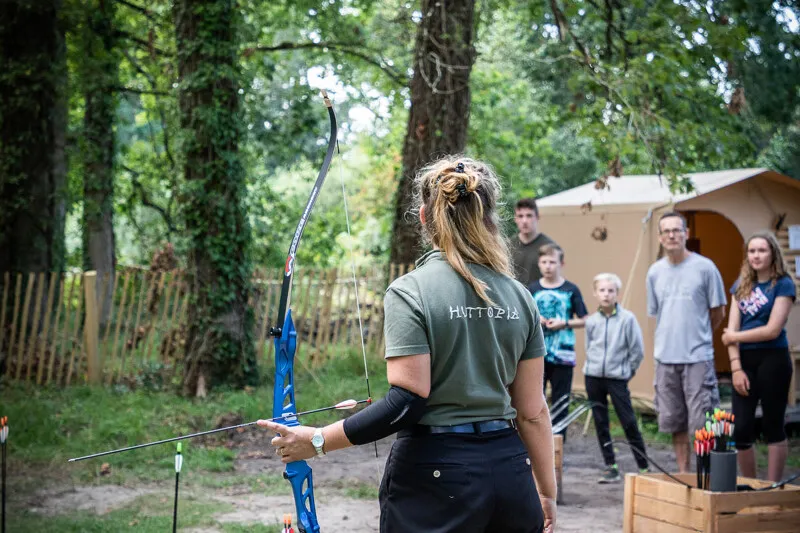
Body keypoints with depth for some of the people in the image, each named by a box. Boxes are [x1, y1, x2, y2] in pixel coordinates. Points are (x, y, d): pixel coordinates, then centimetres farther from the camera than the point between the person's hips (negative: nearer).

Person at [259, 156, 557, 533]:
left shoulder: (410, 291, -11)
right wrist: (547, 494, 13)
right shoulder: (518, 296, 4)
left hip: (437, 477, -4)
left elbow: (407, 402, -17)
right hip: (509, 473, 4)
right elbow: (533, 410, 5)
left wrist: (318, 441, -10)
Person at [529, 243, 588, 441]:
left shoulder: (571, 290, 1)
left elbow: (583, 320, 3)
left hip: (562, 354, -1)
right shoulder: (532, 289, 6)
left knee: (560, 400, 4)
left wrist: (564, 323, -11)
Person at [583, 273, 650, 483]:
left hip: (617, 378, -4)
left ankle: (644, 467, 2)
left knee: (629, 422, -5)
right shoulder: (591, 321, 3)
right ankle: (610, 466, 13)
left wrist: (626, 371, 2)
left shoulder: (627, 318, -7)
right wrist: (596, 365, 10)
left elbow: (637, 350, -3)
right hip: (593, 377, 4)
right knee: (600, 423, 6)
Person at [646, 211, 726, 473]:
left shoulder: (704, 267, -3)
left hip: (698, 357, -4)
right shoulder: (655, 272, 10)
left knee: (702, 422, -9)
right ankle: (683, 473, 18)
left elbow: (718, 312, 4)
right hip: (665, 358, 5)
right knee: (674, 422, 9)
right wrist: (664, 343, 12)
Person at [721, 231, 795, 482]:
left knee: (773, 426, 2)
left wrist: (735, 337, -4)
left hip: (773, 360, -4)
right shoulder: (741, 286, 12)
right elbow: (731, 331, 4)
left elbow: (772, 330, -13)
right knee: (740, 428, 0)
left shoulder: (783, 284, -3)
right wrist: (736, 367, -7)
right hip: (744, 361, 4)